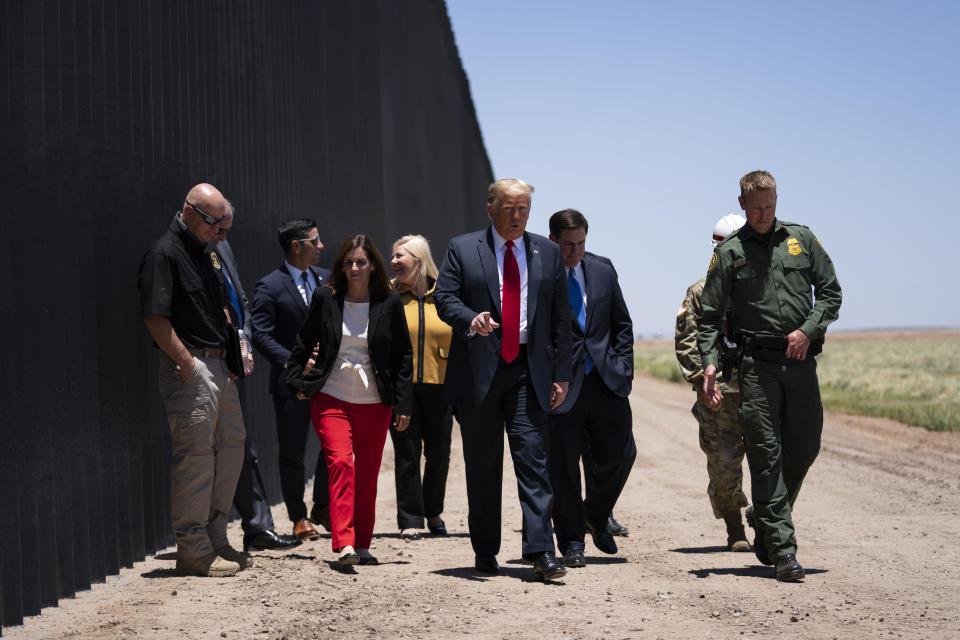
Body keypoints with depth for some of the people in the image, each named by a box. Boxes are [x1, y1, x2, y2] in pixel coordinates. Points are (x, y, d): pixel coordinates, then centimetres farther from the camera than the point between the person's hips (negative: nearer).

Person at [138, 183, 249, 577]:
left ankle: (215, 538, 23)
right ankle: (193, 550, 0)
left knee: (231, 445, 13)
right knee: (195, 455, -6)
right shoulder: (164, 253, -12)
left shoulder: (208, 252, 17)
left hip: (218, 366, 10)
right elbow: (155, 317, -20)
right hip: (188, 367, -10)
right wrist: (186, 361, -18)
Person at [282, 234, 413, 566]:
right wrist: (296, 381, 8)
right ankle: (344, 543, -24)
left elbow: (403, 355, 6)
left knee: (367, 475, 6)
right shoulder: (325, 298, 2)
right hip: (331, 399, -1)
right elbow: (304, 342, 14)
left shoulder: (389, 302, 2)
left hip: (374, 403, 1)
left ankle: (362, 544, 18)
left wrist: (403, 404, 3)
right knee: (341, 462, -19)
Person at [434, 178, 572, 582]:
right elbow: (444, 297, -1)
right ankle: (485, 552, 17)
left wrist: (561, 374, 4)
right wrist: (471, 319, -23)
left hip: (529, 372, 0)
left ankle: (540, 552, -12)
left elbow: (561, 316, 10)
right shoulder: (462, 249, 7)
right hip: (478, 371, 0)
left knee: (532, 457, -9)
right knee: (482, 465, 6)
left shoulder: (547, 253, 11)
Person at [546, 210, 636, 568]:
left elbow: (622, 326, 16)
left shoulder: (603, 273, 10)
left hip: (606, 381, 4)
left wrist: (622, 369, 6)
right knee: (563, 465, 1)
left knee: (620, 454, 1)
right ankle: (571, 541, 14)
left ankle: (596, 516, 27)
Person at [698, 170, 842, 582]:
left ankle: (763, 517, 31)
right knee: (767, 454, -5)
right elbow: (710, 316, 3)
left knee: (804, 450, 7)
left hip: (801, 360, 3)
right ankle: (781, 548, -3)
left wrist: (808, 330, -5)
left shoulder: (801, 239, 10)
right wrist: (709, 363, -11)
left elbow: (831, 291, 11)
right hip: (757, 364, -3)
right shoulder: (729, 253, 4)